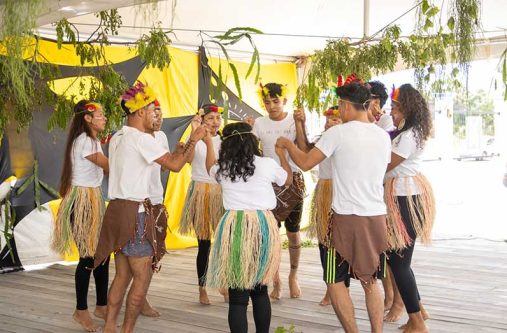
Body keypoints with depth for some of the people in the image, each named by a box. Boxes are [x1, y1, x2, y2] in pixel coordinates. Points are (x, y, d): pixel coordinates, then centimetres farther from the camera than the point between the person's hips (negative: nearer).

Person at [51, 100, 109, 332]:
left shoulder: (93, 140, 17)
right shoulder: (84, 140, -15)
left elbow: (103, 169, 7)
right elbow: (109, 167, -13)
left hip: (93, 199, 10)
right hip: (82, 201, -10)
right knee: (89, 256, -5)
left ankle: (101, 306, 20)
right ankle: (81, 311, 7)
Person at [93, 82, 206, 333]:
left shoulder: (117, 138, 14)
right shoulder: (142, 139, -13)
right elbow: (174, 165, -17)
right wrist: (193, 140, -3)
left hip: (117, 209, 9)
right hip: (135, 213, -9)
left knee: (122, 275, 13)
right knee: (142, 277, 0)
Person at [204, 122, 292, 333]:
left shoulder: (223, 168, 3)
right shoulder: (267, 164, 0)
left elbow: (210, 167, 30)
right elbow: (288, 179, 22)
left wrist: (209, 144, 45)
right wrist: (282, 155, 38)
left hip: (234, 228, -1)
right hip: (263, 227, 1)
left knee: (237, 295, 1)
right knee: (260, 289, 17)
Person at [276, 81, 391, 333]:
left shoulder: (338, 133, -9)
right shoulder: (384, 136, 7)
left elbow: (305, 163, -6)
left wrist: (287, 144, 13)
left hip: (347, 217, -5)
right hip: (377, 217, 6)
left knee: (335, 281, 7)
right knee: (370, 281, 17)